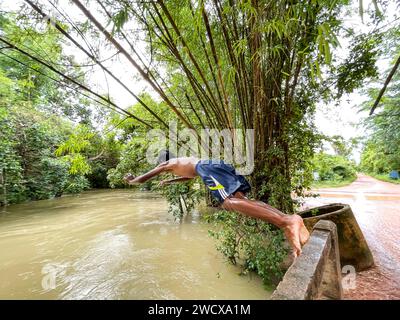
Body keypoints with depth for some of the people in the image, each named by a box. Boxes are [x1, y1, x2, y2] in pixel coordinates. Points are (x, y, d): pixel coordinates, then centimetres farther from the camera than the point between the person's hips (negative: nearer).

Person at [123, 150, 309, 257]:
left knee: (228, 202, -26)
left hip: (207, 168, -8)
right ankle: (288, 219, -22)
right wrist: (169, 181, 77)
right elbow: (189, 176, 67)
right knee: (241, 199, -4)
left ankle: (286, 221, -44)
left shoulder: (168, 164, 26)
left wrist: (131, 180, 55)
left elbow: (144, 178, 32)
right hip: (220, 164, 8)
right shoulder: (183, 161, 45)